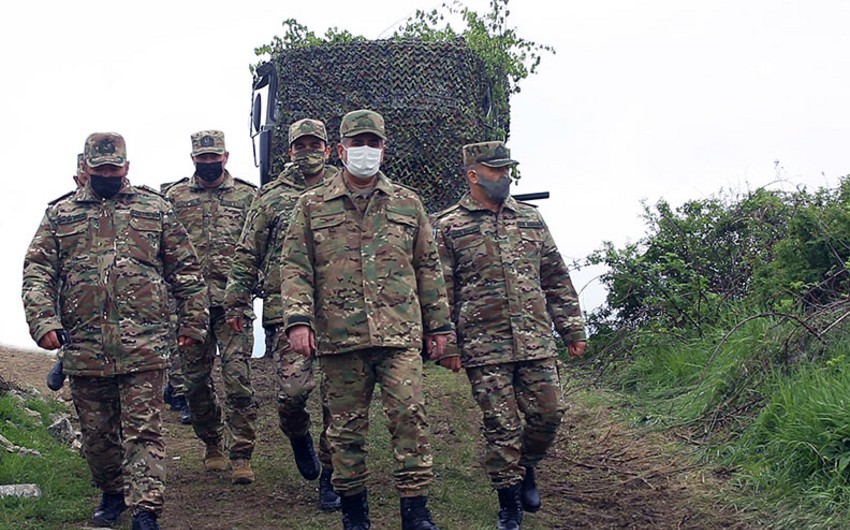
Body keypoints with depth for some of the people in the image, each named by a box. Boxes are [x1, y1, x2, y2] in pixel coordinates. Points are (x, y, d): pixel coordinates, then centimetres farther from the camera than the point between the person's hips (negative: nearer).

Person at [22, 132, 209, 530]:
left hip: (143, 346, -2)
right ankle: (112, 494, 31)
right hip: (83, 346, 2)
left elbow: (186, 270, 11)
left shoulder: (156, 209, 9)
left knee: (143, 431, -6)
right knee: (96, 433, 12)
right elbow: (36, 272, 5)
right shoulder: (59, 215, 11)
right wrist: (43, 321, -9)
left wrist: (193, 323, 7)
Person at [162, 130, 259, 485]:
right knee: (195, 379, 9)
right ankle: (212, 445, 27)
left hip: (233, 302, -2)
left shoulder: (247, 196, 7)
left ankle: (241, 456, -5)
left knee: (237, 377, -9)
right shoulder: (175, 197, 10)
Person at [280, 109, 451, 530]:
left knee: (409, 415, -8)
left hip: (400, 335, 0)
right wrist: (298, 318, -10)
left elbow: (428, 267, 16)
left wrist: (438, 323, 13)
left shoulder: (407, 203, 12)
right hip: (339, 337, 0)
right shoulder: (313, 205, 8)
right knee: (346, 425, 7)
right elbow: (294, 266, 3)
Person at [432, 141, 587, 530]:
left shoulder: (530, 219, 12)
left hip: (536, 342, 4)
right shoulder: (448, 228, 0)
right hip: (484, 349, -3)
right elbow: (440, 292, 0)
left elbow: (556, 279, 16)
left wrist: (572, 329, 13)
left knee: (548, 414, 3)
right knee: (500, 427, 0)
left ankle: (526, 468, 31)